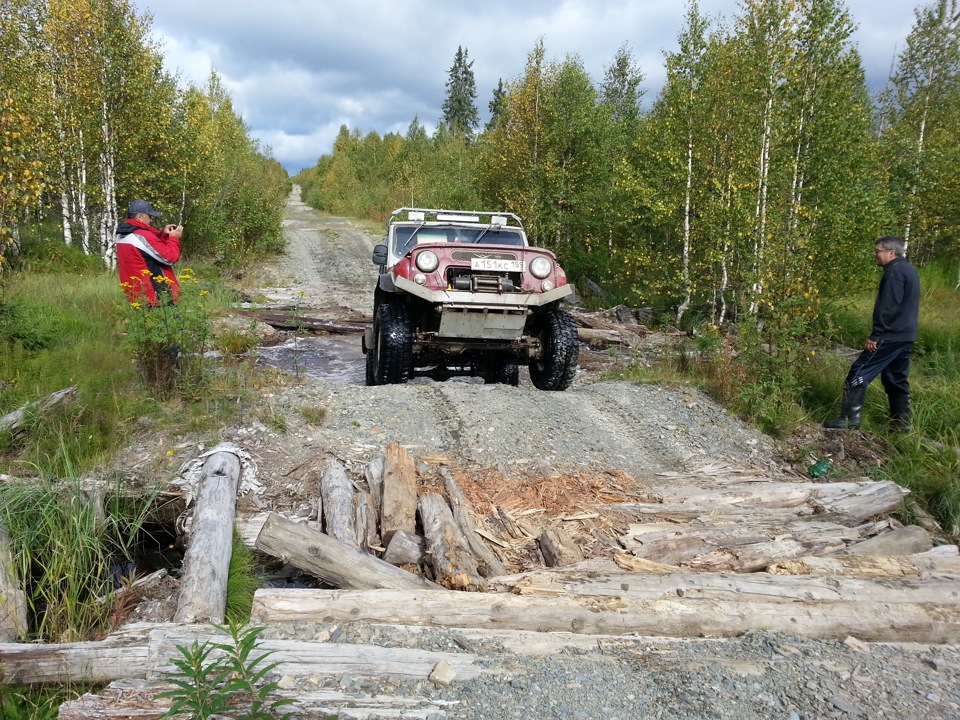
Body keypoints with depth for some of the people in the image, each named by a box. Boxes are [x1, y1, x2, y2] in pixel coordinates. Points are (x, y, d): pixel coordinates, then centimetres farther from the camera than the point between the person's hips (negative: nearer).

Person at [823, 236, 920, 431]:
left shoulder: (894, 271, -14)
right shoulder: (908, 270, 18)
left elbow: (888, 307, -21)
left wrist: (875, 335, -19)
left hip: (891, 335, -10)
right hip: (905, 335, 10)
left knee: (859, 372, -9)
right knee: (896, 379, 14)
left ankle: (849, 418, -11)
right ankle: (901, 424, 17)